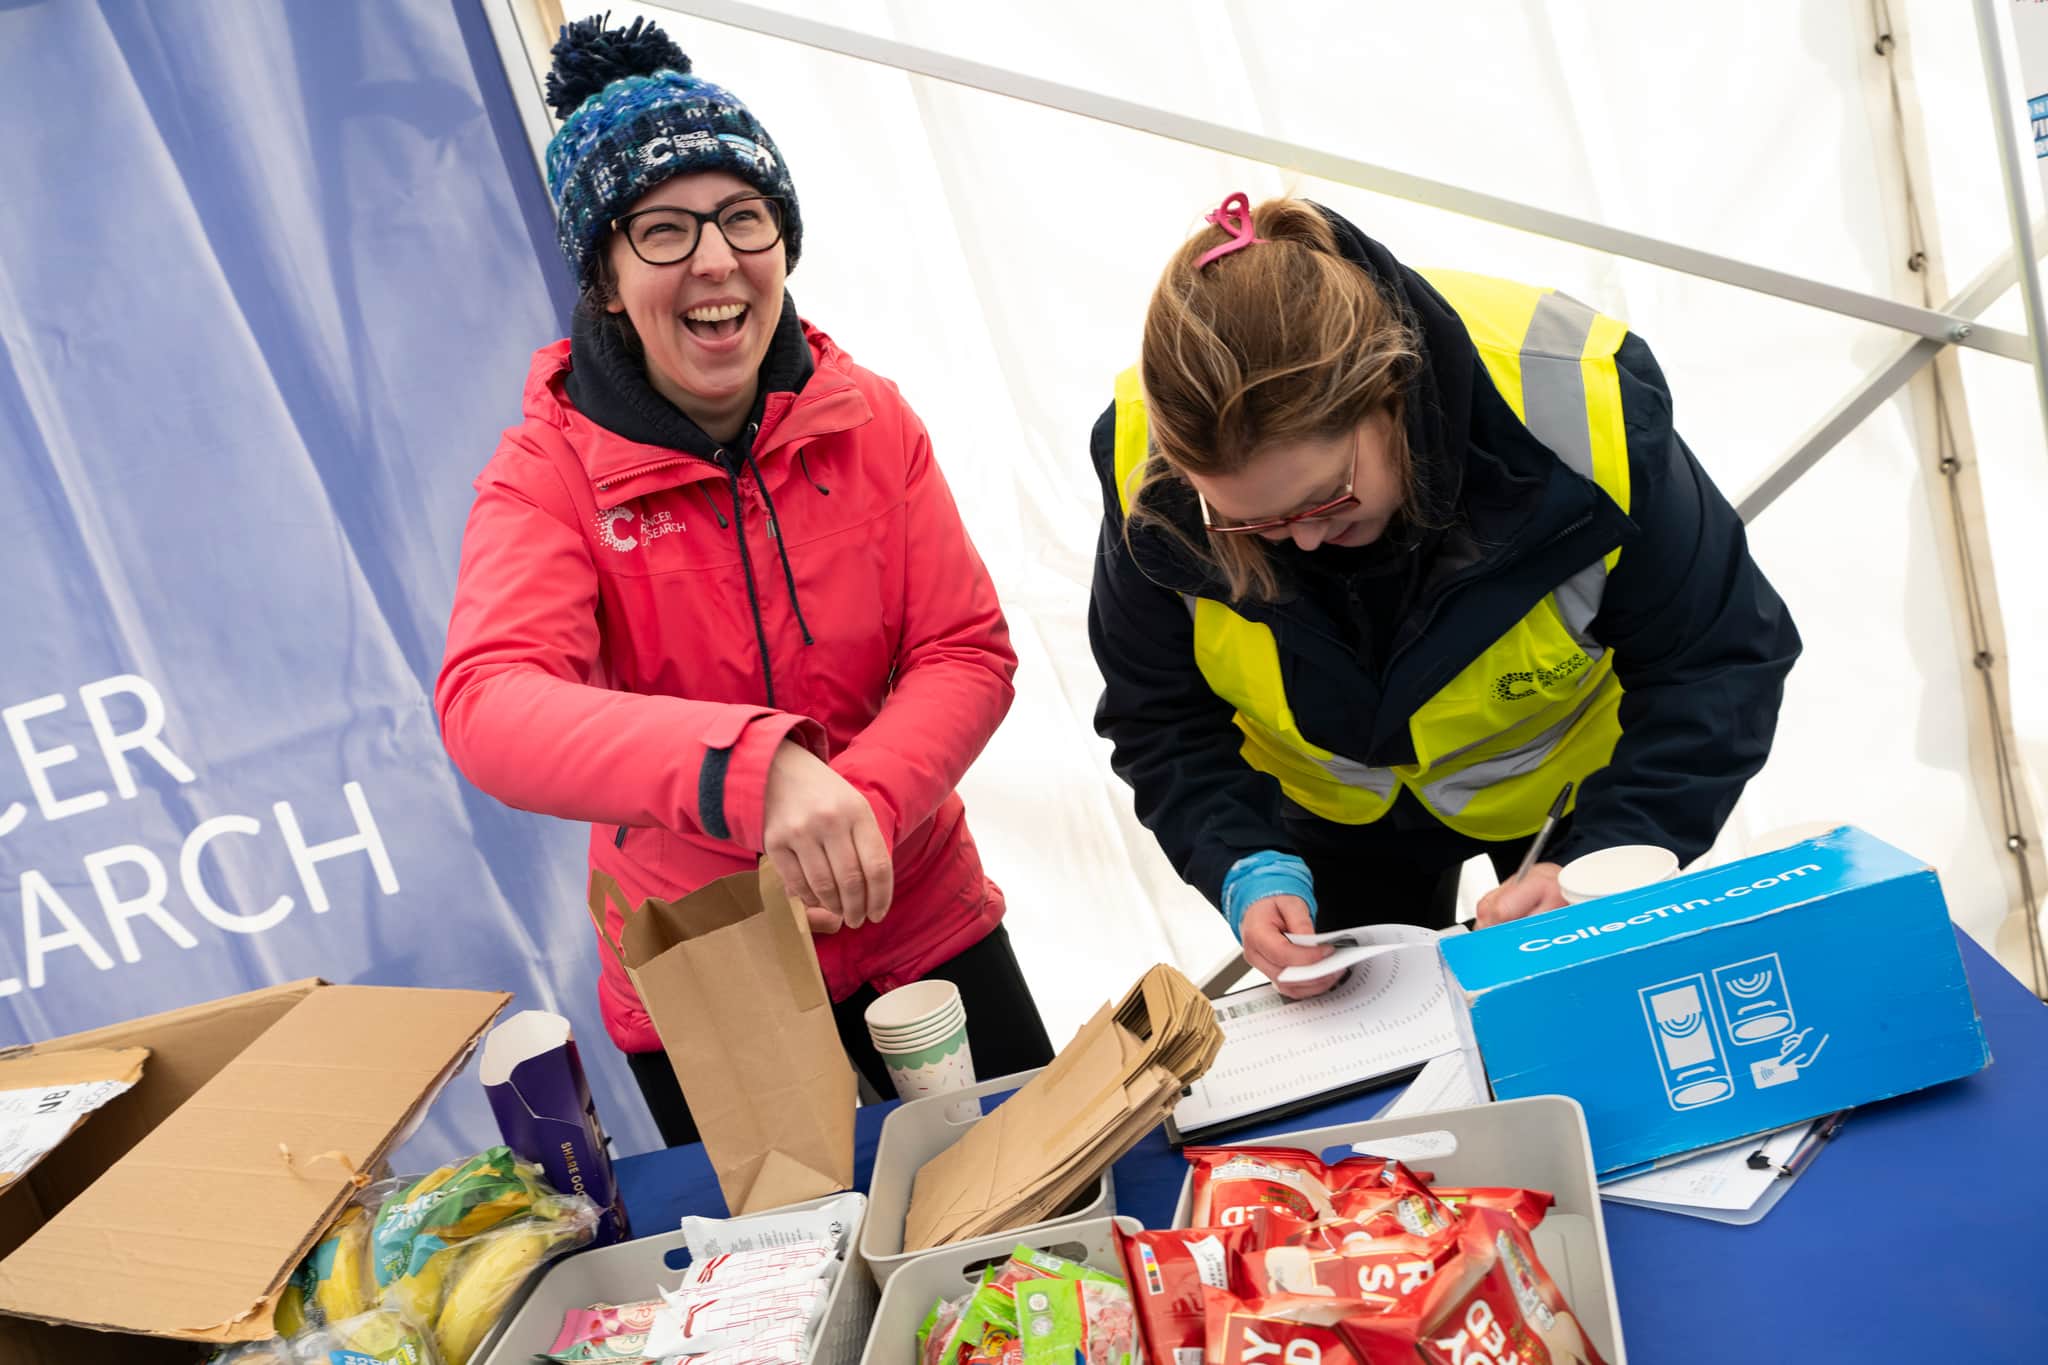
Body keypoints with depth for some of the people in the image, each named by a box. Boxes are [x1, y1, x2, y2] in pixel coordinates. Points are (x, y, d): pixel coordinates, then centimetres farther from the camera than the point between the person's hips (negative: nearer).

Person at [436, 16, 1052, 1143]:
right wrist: (751, 766, -49)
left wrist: (863, 804, -30)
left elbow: (969, 652, -10)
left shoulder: (869, 422, -6)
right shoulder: (548, 474, -15)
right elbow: (486, 705, -32)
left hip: (916, 921, 3)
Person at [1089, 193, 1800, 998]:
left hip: (1571, 775, -1)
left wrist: (1598, 867, -37)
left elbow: (1718, 668, -24)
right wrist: (1243, 868, -33)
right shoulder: (1148, 461, -31)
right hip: (1333, 804, 1)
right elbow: (1161, 721, -16)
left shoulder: (1577, 405, -38)